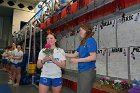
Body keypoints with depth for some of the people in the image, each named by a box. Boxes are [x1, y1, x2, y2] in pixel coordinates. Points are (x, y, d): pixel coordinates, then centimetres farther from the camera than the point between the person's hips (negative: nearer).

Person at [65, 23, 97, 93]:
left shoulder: (90, 40, -12)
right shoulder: (83, 42, 13)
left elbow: (93, 57, -20)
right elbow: (75, 54, 18)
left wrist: (77, 60, -16)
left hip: (88, 71, -9)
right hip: (81, 71, 9)